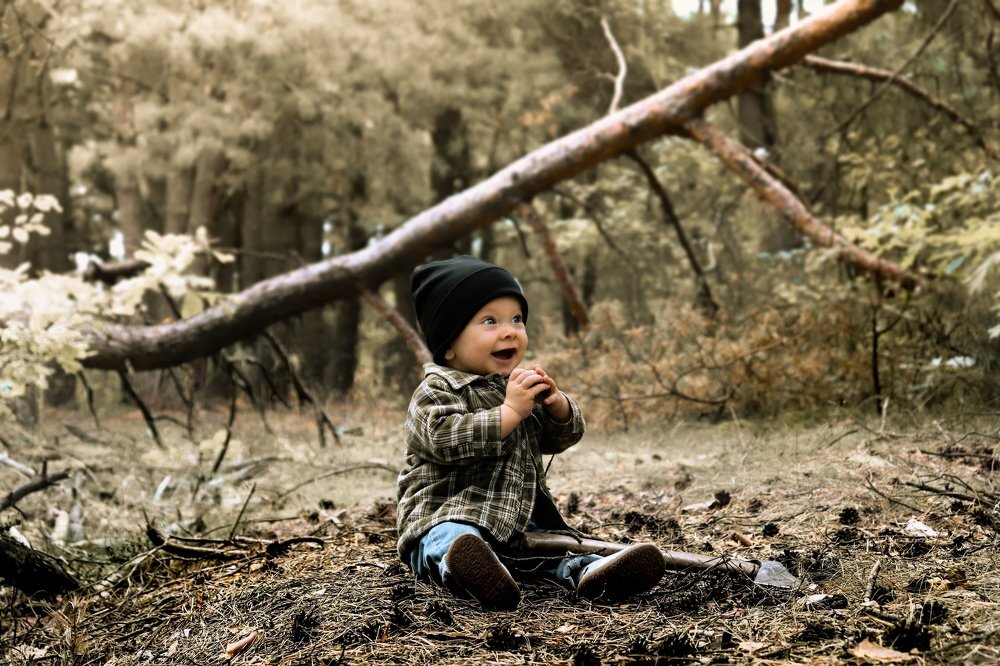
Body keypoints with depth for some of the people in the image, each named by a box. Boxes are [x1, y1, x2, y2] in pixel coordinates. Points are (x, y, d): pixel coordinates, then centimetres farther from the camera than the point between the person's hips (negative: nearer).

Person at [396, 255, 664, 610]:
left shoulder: (518, 386, 20)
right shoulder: (436, 392, -4)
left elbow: (563, 436, 18)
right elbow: (448, 440, -23)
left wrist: (556, 403, -5)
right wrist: (510, 411, -24)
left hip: (518, 521, 9)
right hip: (448, 517, -8)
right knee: (456, 541, -38)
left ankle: (586, 571, -43)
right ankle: (473, 574, -69)